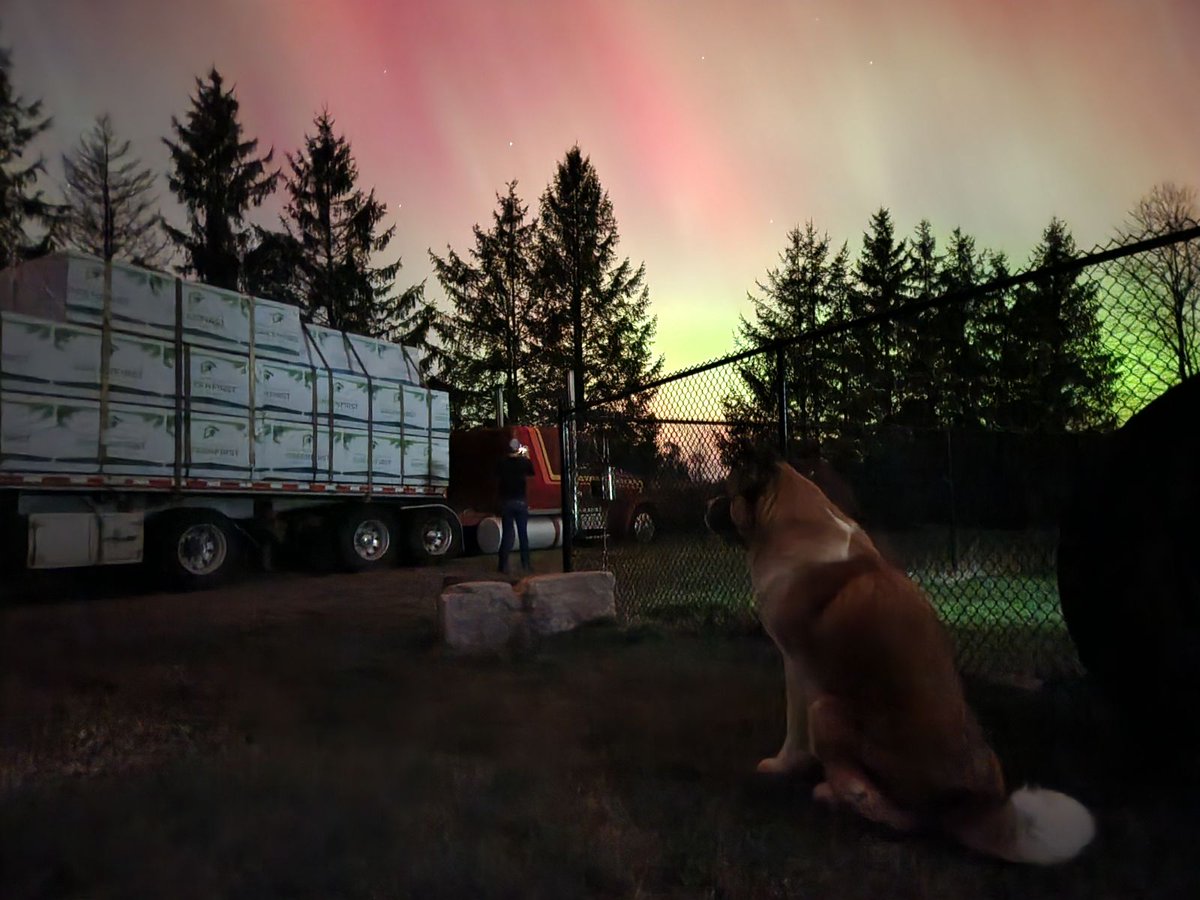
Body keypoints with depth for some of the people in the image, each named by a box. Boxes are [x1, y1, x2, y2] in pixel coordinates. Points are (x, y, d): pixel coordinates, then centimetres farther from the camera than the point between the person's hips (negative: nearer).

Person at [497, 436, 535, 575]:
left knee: (507, 533, 5)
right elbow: (531, 472, 13)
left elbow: (497, 475, 12)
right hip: (521, 501, 0)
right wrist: (526, 456, 21)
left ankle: (504, 565, 3)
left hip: (506, 501, 0)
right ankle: (526, 564, 13)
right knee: (523, 533, 9)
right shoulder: (525, 461, -6)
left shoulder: (502, 462, -7)